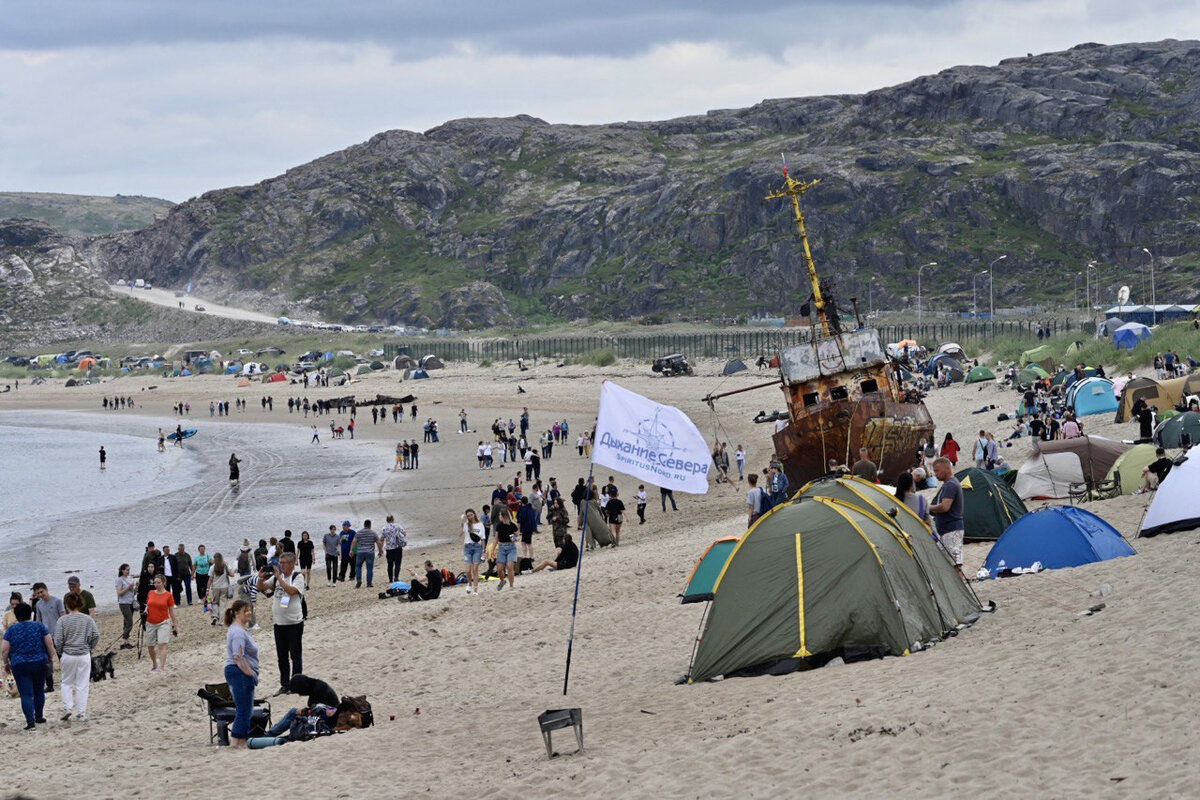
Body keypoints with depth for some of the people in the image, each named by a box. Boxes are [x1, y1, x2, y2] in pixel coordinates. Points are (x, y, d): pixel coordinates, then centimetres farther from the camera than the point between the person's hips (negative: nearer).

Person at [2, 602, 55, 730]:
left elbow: (4, 650, -4)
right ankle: (39, 716, 29)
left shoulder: (11, 629, -2)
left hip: (19, 665, -1)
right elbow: (50, 644, -4)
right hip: (39, 663, 1)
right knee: (39, 691, 18)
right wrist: (51, 658, 8)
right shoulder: (39, 626, 0)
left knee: (26, 694, -3)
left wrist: (6, 663, 10)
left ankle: (30, 721, -14)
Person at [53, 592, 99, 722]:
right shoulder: (88, 619, -2)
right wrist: (89, 648, 9)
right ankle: (81, 713, 8)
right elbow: (96, 636, -6)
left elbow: (58, 640, -9)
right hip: (84, 655, 1)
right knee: (82, 685, 7)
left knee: (67, 683, 17)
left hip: (68, 655, -1)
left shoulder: (62, 620, -6)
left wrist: (60, 653, 7)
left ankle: (67, 707, 2)